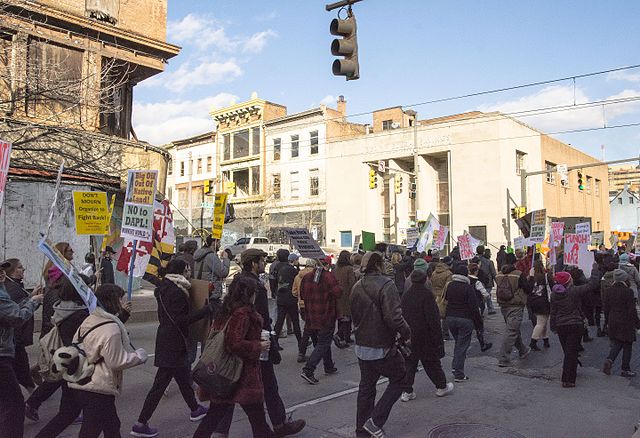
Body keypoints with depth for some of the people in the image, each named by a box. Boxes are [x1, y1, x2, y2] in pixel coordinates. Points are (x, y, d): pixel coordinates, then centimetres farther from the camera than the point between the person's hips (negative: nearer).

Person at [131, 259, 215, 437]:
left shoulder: (165, 287, 9)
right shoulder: (177, 293, -21)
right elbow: (181, 320, -25)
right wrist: (207, 309, -25)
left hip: (165, 338, 10)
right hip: (173, 344, -10)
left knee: (184, 376, 22)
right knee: (161, 383, -1)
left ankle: (195, 409, 38)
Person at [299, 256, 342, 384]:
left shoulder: (306, 277, 2)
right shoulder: (329, 277, -16)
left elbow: (302, 295, 8)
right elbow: (338, 293, -21)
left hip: (311, 317, 7)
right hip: (327, 316, -6)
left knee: (324, 341, 22)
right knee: (323, 344, 1)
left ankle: (329, 367, 34)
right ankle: (308, 371, -9)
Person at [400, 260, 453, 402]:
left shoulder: (405, 294, 3)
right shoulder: (426, 293, -15)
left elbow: (401, 315, 8)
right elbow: (433, 318, -16)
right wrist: (438, 336, -10)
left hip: (408, 336, 5)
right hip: (425, 337, -4)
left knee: (409, 363, 9)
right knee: (432, 363, 11)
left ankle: (407, 391, 6)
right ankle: (441, 387, 28)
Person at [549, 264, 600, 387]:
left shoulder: (554, 294, -2)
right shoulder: (575, 291, -16)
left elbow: (553, 312, 6)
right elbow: (592, 284, -11)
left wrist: (553, 327, 16)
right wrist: (595, 269, 3)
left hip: (560, 326, 5)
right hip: (575, 325, -5)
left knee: (567, 352, 20)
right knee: (571, 353, -1)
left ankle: (567, 377, 33)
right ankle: (568, 380, -1)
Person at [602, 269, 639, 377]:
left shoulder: (610, 291, 4)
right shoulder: (628, 291, -14)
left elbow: (606, 308, 9)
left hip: (613, 321, 5)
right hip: (626, 322, -5)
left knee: (616, 344, 15)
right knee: (627, 346, 7)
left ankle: (609, 360, -7)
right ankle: (625, 369, 12)